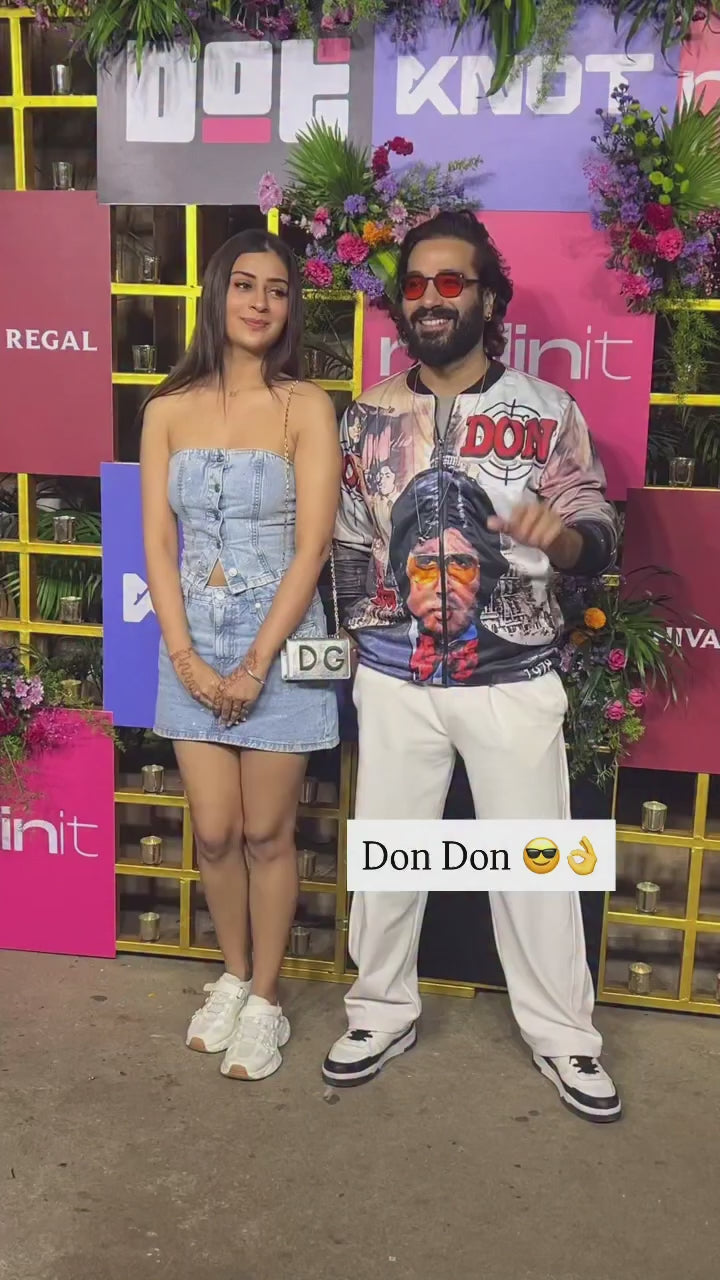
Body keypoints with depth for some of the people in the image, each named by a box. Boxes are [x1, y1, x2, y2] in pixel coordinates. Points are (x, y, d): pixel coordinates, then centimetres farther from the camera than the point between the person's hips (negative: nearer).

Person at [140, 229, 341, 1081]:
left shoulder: (306, 407, -6)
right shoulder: (170, 410, 3)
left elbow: (311, 548, -11)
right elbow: (157, 542, 0)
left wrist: (255, 664, -14)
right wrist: (184, 655, -10)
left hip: (280, 642, -2)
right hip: (193, 643, 3)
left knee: (265, 834, 7)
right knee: (214, 833, 10)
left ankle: (264, 1001, 26)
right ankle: (233, 978, 34)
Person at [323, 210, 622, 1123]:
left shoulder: (547, 413, -3)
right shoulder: (366, 417, 4)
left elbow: (598, 535, -4)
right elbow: (348, 544, 10)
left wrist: (561, 533, -27)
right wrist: (355, 643, 9)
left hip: (513, 680, -2)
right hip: (395, 679, 2)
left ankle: (562, 1034, 26)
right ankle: (382, 1011, 32)